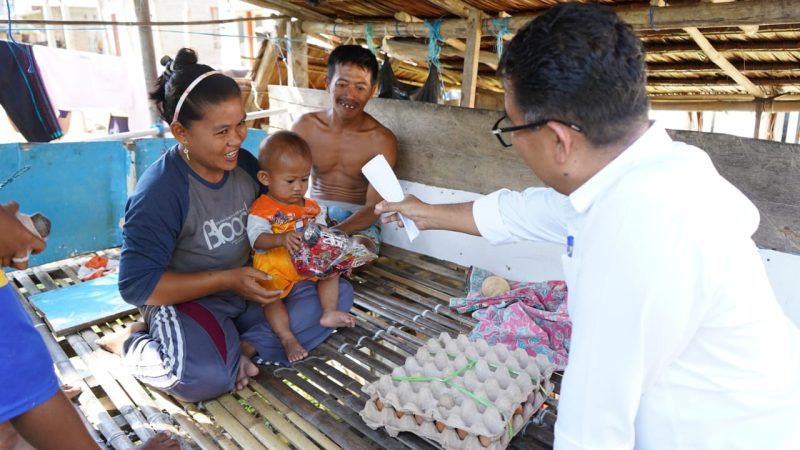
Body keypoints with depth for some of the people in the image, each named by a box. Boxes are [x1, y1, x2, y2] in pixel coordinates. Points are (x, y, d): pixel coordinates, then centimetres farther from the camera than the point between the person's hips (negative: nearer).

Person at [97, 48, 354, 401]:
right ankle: (129, 342, -2)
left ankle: (243, 348, -18)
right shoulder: (159, 190, -20)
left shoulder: (244, 163, -1)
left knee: (337, 295, -7)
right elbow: (136, 285, -20)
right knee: (208, 376, -34)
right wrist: (227, 280, -25)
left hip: (248, 290, 6)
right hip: (186, 300, -6)